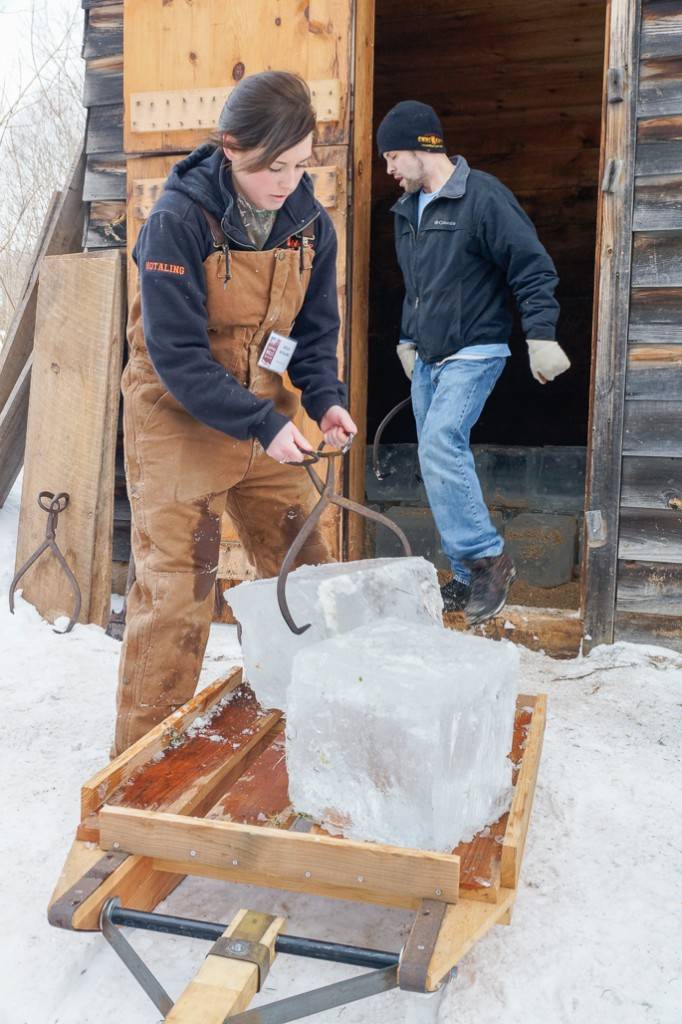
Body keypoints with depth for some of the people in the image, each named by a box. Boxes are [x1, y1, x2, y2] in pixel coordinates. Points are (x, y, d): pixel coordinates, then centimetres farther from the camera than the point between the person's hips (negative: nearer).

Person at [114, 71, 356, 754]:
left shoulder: (310, 223, -2)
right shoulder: (179, 220, -19)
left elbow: (314, 331, 6)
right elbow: (176, 355, -22)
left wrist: (326, 400, -12)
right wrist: (262, 425, -27)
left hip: (265, 412, 6)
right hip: (179, 421, -5)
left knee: (306, 573, 9)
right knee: (175, 591, -4)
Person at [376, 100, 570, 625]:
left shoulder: (483, 196, -11)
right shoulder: (408, 208, 13)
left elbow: (533, 268, -14)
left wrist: (541, 337, -20)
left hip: (474, 353, -8)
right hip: (426, 359, 8)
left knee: (440, 446, -24)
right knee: (440, 457, 5)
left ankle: (487, 558, -10)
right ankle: (470, 578, 14)